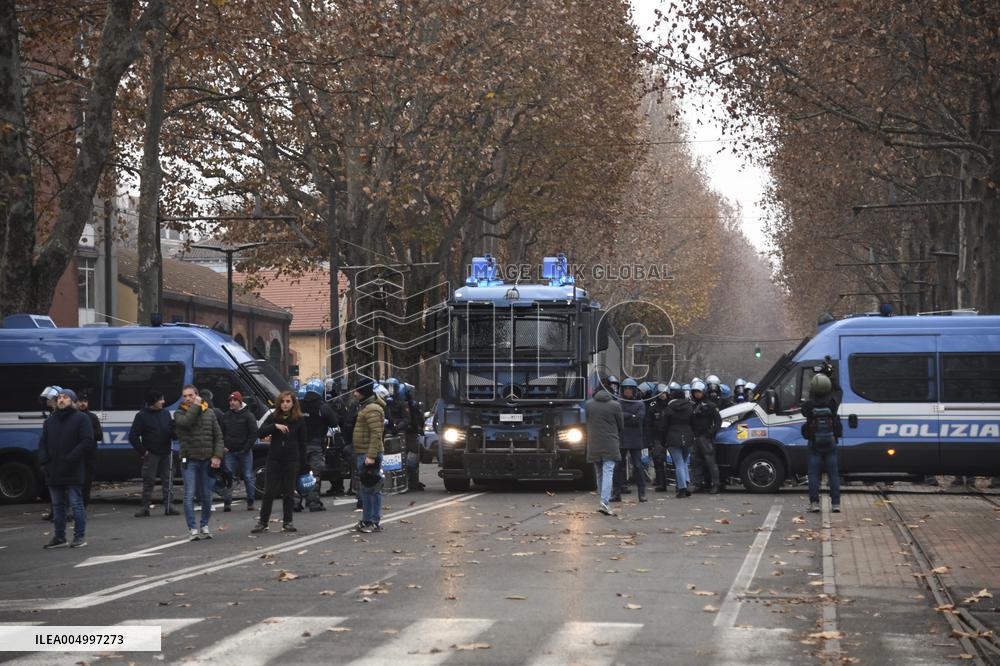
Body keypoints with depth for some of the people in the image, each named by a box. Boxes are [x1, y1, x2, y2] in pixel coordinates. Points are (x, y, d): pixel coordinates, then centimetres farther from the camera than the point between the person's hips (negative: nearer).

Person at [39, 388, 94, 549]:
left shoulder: (81, 419, -2)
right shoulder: (50, 421, 16)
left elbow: (87, 441, -10)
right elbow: (43, 442, 17)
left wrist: (70, 458, -17)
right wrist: (43, 459, -2)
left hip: (72, 472, -6)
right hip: (53, 472, 6)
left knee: (76, 503, -3)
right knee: (57, 505, 11)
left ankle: (80, 536, 2)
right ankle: (59, 537, 17)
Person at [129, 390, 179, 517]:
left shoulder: (166, 413, 11)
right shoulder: (142, 416, -4)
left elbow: (173, 430, 17)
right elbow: (133, 436, -6)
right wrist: (142, 451, -10)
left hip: (166, 453, 4)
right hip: (151, 454, -4)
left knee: (168, 480, 4)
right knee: (148, 481, -1)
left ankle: (169, 506, 8)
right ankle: (145, 507, 4)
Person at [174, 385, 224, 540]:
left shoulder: (209, 413, 10)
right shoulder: (179, 413, 3)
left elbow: (218, 436, 7)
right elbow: (186, 421, -21)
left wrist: (217, 456, -4)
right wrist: (196, 406, -11)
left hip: (207, 460, 2)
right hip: (189, 460, -2)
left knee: (206, 495, 8)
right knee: (189, 496, -10)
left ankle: (204, 525, 23)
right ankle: (193, 529, -9)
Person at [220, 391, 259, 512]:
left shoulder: (248, 416, -1)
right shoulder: (226, 416, 11)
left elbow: (254, 434, -5)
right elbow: (221, 432, 19)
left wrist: (246, 448, -11)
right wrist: (223, 446, 4)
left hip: (244, 452, -3)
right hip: (230, 452, 3)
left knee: (248, 477, 2)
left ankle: (250, 502, 8)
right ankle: (227, 502, -4)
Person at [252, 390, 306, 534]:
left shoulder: (299, 420, 1)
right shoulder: (273, 417, 3)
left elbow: (302, 441, 4)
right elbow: (261, 432, -6)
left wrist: (302, 461, -1)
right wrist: (275, 426, -21)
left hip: (292, 460, -1)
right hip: (274, 459, 1)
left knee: (289, 492, 5)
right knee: (269, 492, 1)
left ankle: (287, 522, 14)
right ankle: (262, 522, 6)